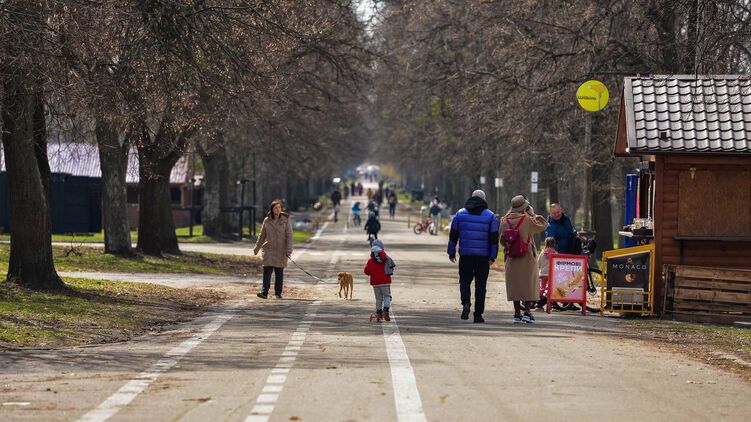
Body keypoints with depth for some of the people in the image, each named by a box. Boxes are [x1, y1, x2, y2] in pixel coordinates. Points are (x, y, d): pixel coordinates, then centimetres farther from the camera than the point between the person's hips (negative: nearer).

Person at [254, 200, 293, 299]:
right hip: (269, 249, 1)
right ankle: (264, 292, -16)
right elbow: (262, 236, 16)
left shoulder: (285, 220, -1)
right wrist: (257, 248, 20)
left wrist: (289, 249, -14)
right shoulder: (266, 221, 5)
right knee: (267, 270, -11)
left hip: (281, 251, -1)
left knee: (279, 272, 5)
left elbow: (289, 236, -3)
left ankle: (278, 293, 15)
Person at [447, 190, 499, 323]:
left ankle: (466, 303, -13)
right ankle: (478, 314, 5)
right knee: (480, 284, 5)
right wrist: (493, 256, 3)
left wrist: (451, 252, 12)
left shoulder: (461, 214, 5)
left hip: (465, 255, 1)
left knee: (464, 281, 13)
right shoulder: (490, 216, 2)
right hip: (483, 256, 0)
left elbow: (453, 235, 6)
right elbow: (494, 238, 0)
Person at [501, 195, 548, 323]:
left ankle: (517, 313, 8)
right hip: (527, 257, -4)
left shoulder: (505, 221, -3)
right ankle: (527, 312, -2)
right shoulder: (527, 220, -14)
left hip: (512, 258, 4)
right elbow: (543, 225, -5)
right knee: (529, 284, 5)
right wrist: (533, 214, 5)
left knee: (515, 285, 9)